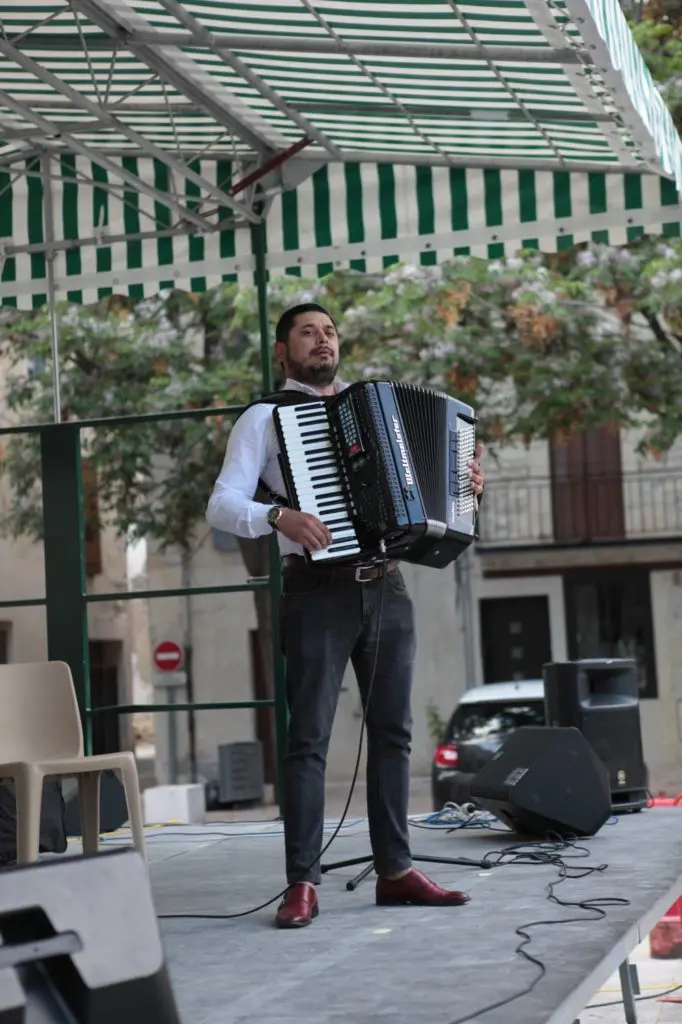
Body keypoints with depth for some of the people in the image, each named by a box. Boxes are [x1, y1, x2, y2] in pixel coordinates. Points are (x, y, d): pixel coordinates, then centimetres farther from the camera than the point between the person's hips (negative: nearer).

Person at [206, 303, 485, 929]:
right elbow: (222, 505, -6)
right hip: (318, 592, -5)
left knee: (393, 731, 6)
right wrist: (279, 517, -24)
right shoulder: (265, 418, 5)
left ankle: (396, 870, 12)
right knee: (309, 737, -7)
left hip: (386, 589, 5)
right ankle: (303, 884, -4)